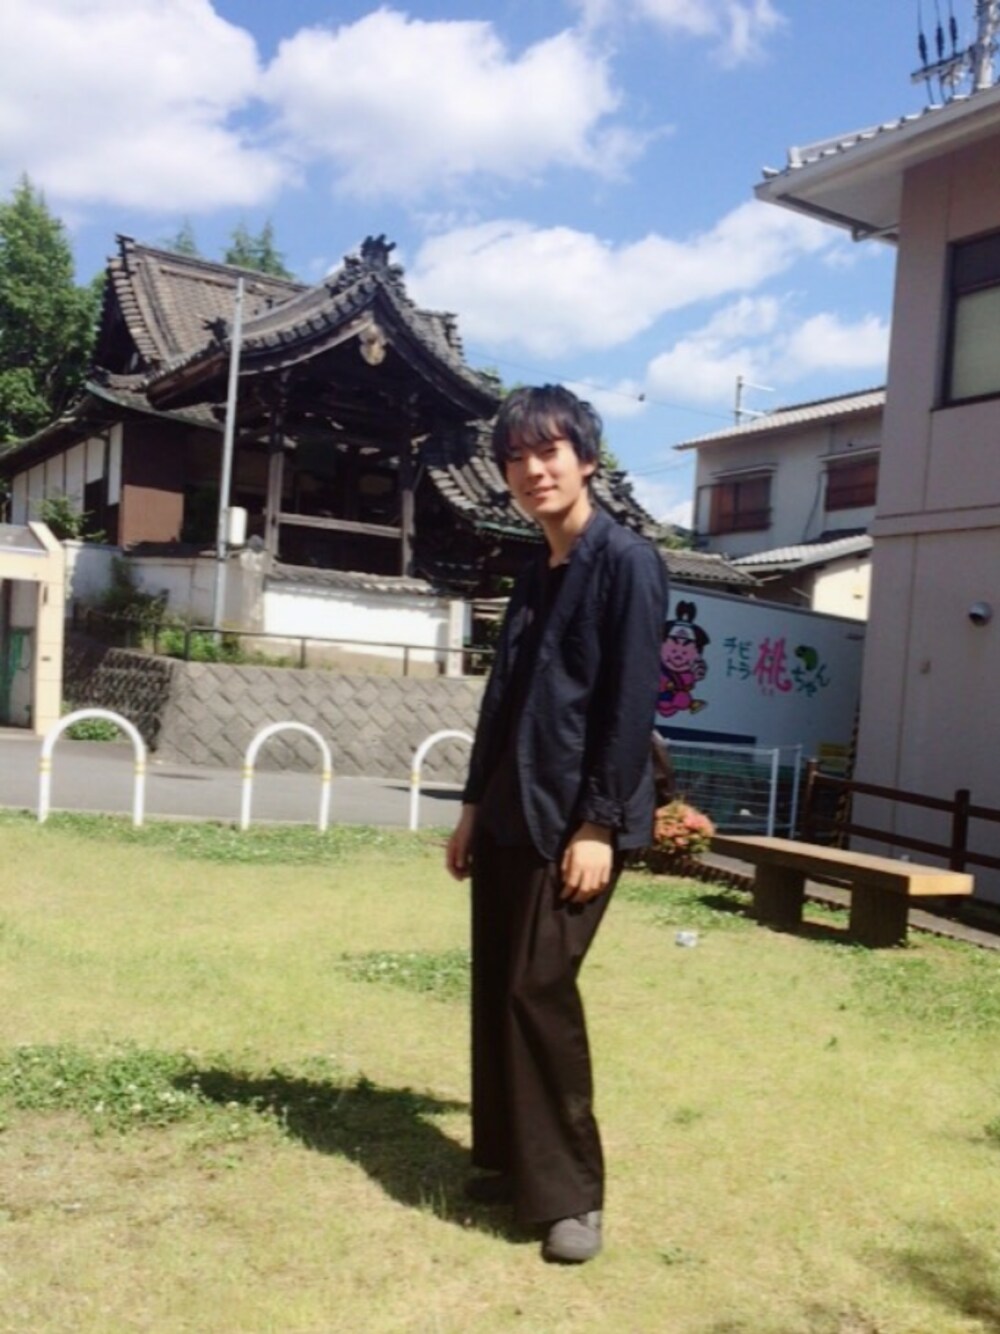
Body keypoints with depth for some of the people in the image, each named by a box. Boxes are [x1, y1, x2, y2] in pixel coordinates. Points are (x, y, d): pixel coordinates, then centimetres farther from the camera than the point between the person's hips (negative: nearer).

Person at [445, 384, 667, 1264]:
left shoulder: (626, 562, -9)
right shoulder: (535, 576, 15)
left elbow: (633, 703, -15)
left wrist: (598, 825, -19)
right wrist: (474, 805, 16)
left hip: (572, 820, -8)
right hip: (510, 817, 8)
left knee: (538, 989, -9)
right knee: (496, 989, 10)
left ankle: (571, 1191, 5)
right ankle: (513, 1160, 25)